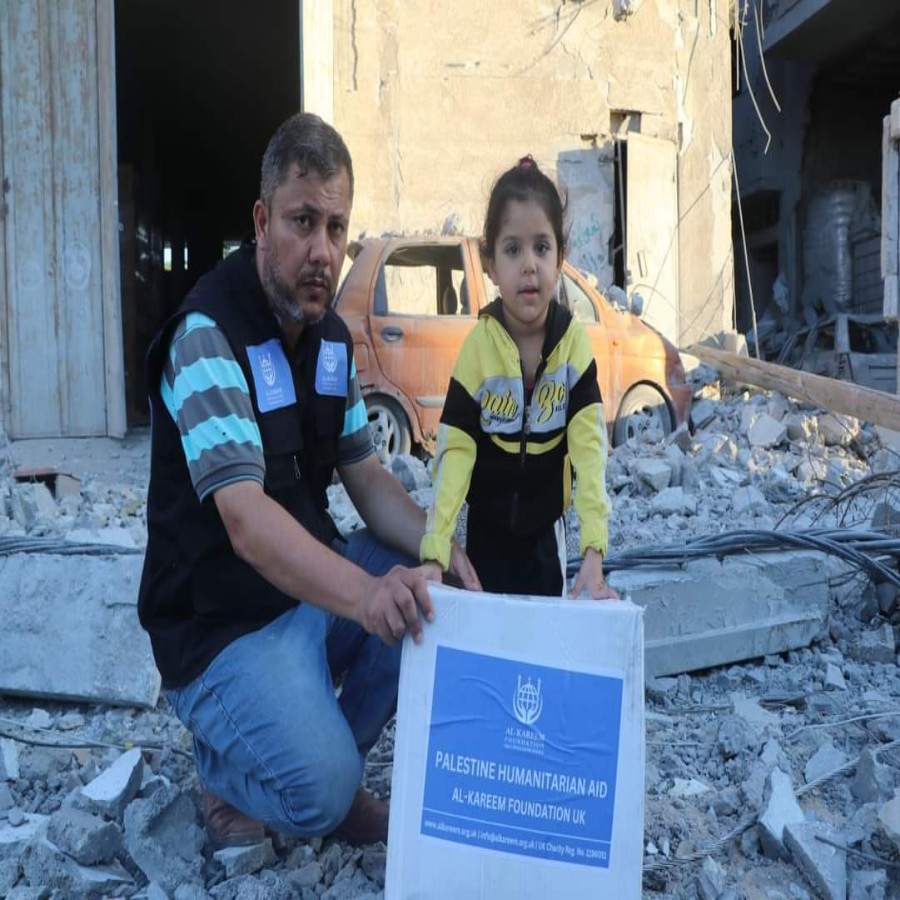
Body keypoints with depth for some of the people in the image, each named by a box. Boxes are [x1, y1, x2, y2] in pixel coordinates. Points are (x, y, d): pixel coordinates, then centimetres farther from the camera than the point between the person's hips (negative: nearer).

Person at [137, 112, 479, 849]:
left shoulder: (332, 336, 4)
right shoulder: (207, 336, -22)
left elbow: (365, 476, 5)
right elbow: (246, 522, -34)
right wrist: (364, 595, -49)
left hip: (314, 587, 8)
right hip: (223, 622, -7)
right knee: (320, 792, -23)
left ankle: (325, 759, 9)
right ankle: (227, 766, 12)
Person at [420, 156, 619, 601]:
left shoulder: (575, 343, -13)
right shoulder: (476, 347, -17)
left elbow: (590, 450, -19)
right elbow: (454, 453, -21)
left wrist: (593, 555, -28)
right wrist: (434, 556, -31)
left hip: (545, 534, 2)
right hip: (487, 534, -1)